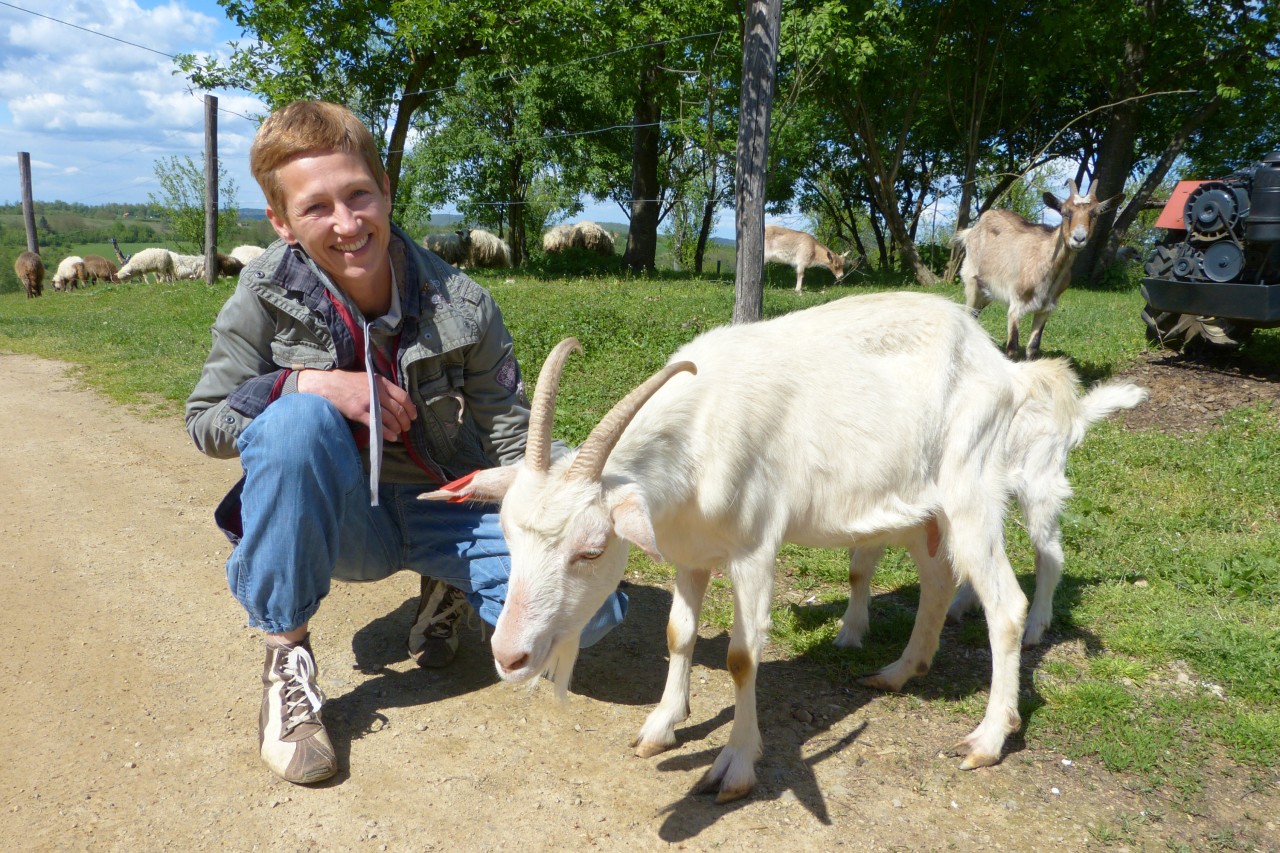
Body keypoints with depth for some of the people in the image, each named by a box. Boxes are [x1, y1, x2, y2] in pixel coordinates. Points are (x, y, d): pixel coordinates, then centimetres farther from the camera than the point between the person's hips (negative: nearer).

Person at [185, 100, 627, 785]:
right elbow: (205, 421, -6)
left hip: (447, 510, 1)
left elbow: (511, 433, -7)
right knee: (298, 416, -34)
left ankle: (449, 588, 13)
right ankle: (285, 652, -16)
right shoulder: (267, 296, -11)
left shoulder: (461, 306, -12)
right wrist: (313, 383, -22)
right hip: (337, 517, 0)